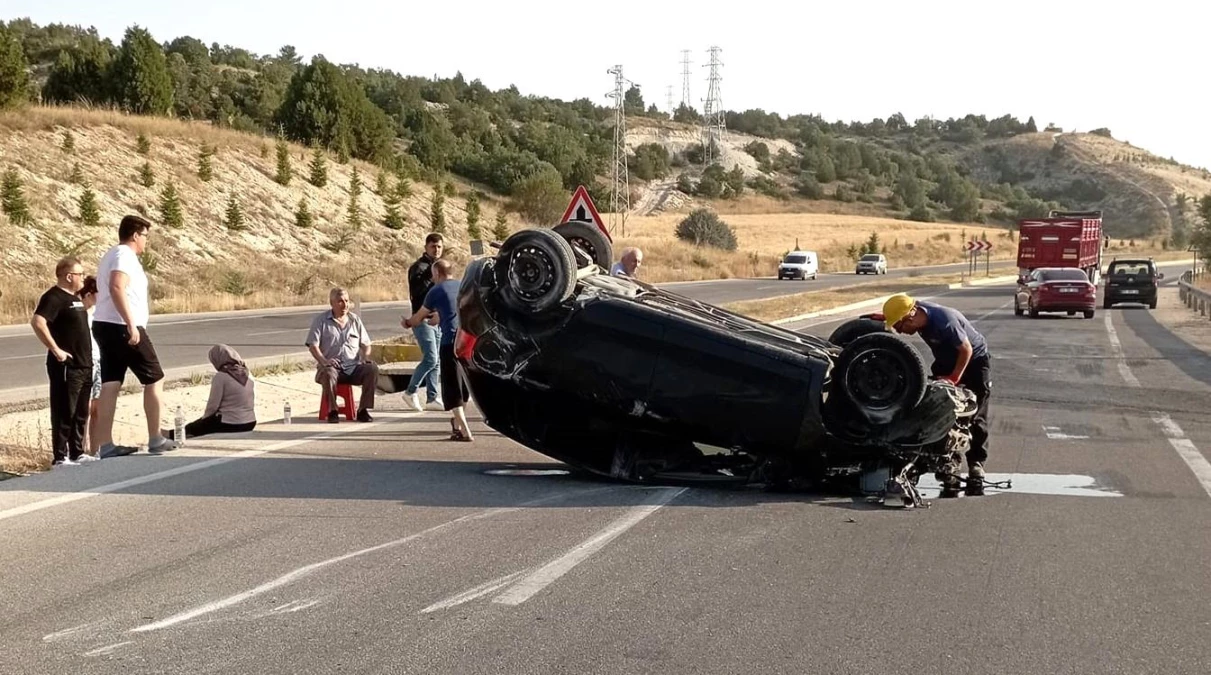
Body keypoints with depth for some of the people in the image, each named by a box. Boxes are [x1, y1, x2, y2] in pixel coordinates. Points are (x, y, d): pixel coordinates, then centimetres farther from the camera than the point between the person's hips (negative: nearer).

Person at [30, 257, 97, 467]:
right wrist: (55, 349, -26)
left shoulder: (75, 298, 16)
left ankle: (77, 453, 23)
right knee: (64, 414, -4)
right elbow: (37, 322, -27)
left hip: (84, 365, 9)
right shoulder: (54, 297, -13)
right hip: (66, 366, -9)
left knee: (80, 414, 14)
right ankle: (60, 458, 1)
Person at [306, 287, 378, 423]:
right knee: (328, 373, -39)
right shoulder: (321, 320, 6)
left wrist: (366, 357, -5)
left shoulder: (355, 320, 17)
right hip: (332, 366, -3)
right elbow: (313, 346, -2)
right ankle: (332, 411, -25)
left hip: (354, 367, 3)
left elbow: (365, 344, 19)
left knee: (372, 368, -26)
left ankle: (363, 410, -20)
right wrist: (323, 361, -21)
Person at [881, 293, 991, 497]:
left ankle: (976, 472, 0)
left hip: (975, 362, -7)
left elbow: (966, 350, -26)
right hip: (946, 363, 7)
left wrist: (954, 378, -19)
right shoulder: (919, 310, -15)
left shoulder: (944, 321, -36)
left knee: (975, 419, -6)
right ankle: (949, 473, 2)